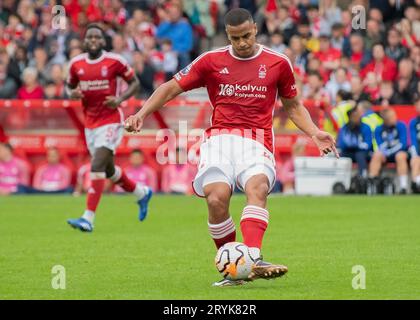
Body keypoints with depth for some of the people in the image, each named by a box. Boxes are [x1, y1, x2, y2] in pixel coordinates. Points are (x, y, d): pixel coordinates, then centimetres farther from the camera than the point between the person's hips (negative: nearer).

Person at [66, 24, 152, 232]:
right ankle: (142, 193, 43)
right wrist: (72, 94, -6)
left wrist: (120, 99, -15)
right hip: (90, 123, 6)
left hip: (110, 120, -6)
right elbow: (69, 85, 18)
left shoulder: (114, 61, -8)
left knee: (97, 166, -18)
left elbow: (134, 82, 1)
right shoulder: (76, 64, 4)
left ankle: (88, 218, -19)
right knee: (108, 170, 17)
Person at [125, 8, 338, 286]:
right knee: (216, 199, -25)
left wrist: (315, 134, 8)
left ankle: (253, 259, -50)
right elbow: (172, 88, 16)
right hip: (219, 139, 0)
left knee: (258, 188, -32)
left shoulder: (278, 63, 11)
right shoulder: (211, 61, 10)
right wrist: (141, 115, 4)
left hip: (256, 143, 0)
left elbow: (293, 106, 23)